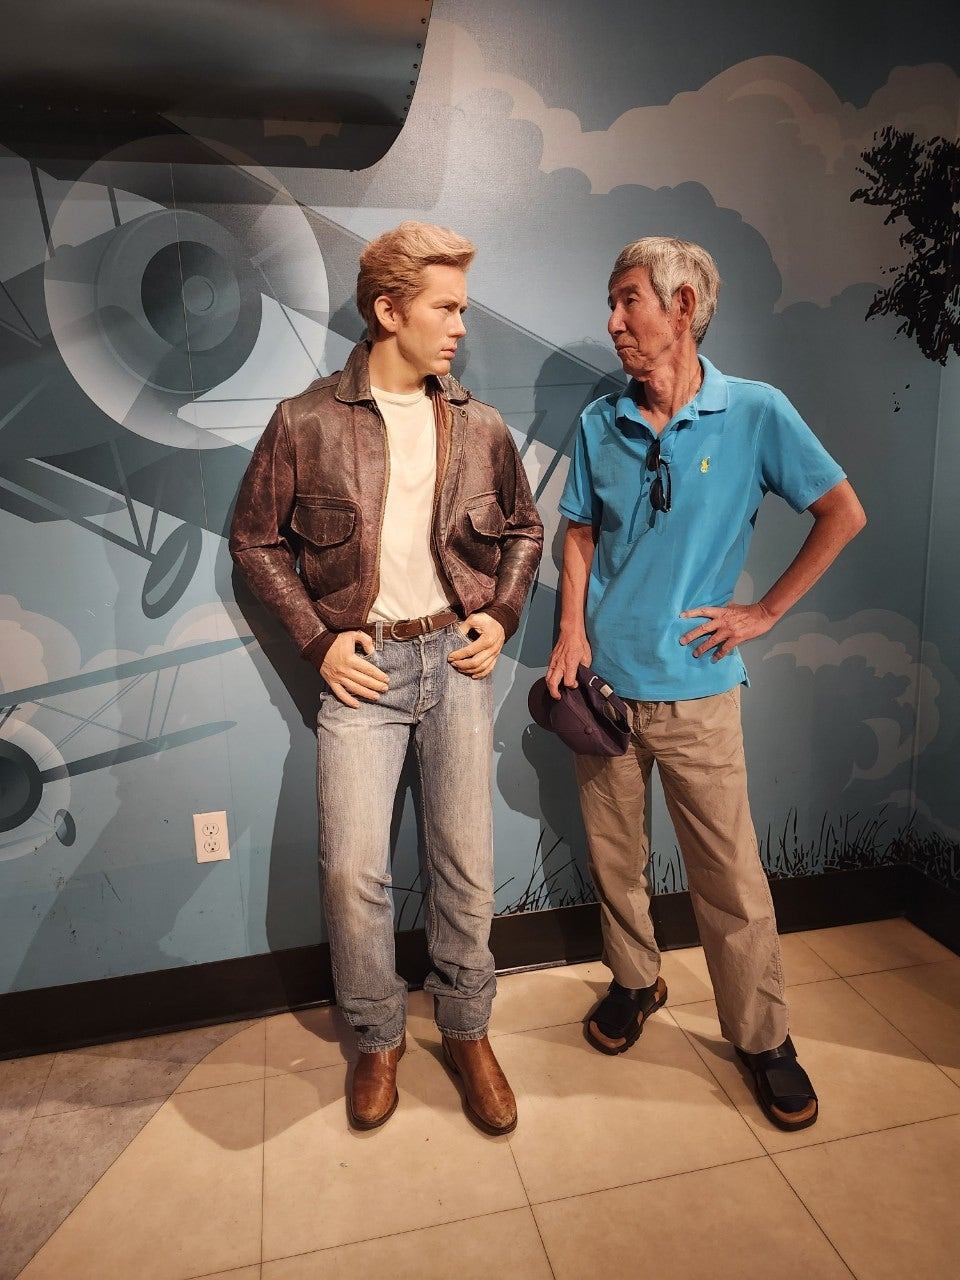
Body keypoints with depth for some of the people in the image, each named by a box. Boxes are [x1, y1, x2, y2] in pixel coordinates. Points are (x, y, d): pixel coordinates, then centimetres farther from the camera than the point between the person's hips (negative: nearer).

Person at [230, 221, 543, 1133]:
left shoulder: (480, 427, 6)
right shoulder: (305, 423, -2)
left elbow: (524, 529, 18)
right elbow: (255, 539, 4)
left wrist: (501, 615, 3)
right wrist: (317, 640, -5)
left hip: (456, 658, 2)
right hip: (360, 665, -2)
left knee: (466, 863, 7)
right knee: (352, 870, -3)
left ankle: (466, 1030, 30)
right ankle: (377, 1039, 24)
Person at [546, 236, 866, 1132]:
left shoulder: (756, 413, -7)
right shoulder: (599, 424, 3)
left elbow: (843, 514, -1)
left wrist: (765, 611, -4)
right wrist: (572, 631, -2)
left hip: (695, 688, -3)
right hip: (603, 683, 4)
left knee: (731, 876, 5)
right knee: (614, 858, 16)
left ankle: (763, 1036, 27)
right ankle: (633, 983, 40)